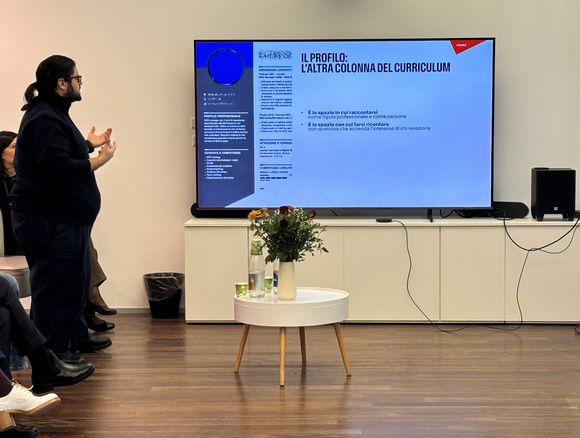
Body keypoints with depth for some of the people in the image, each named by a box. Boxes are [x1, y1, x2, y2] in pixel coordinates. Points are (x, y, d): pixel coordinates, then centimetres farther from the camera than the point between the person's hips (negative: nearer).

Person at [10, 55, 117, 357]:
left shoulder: (52, 114, 16)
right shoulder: (45, 119, -20)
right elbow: (59, 168, -26)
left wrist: (89, 144, 24)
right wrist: (99, 161, -18)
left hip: (63, 219, 11)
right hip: (49, 222, -11)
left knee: (75, 281, 21)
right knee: (55, 287, -5)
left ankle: (76, 337, 34)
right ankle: (52, 353, 2)